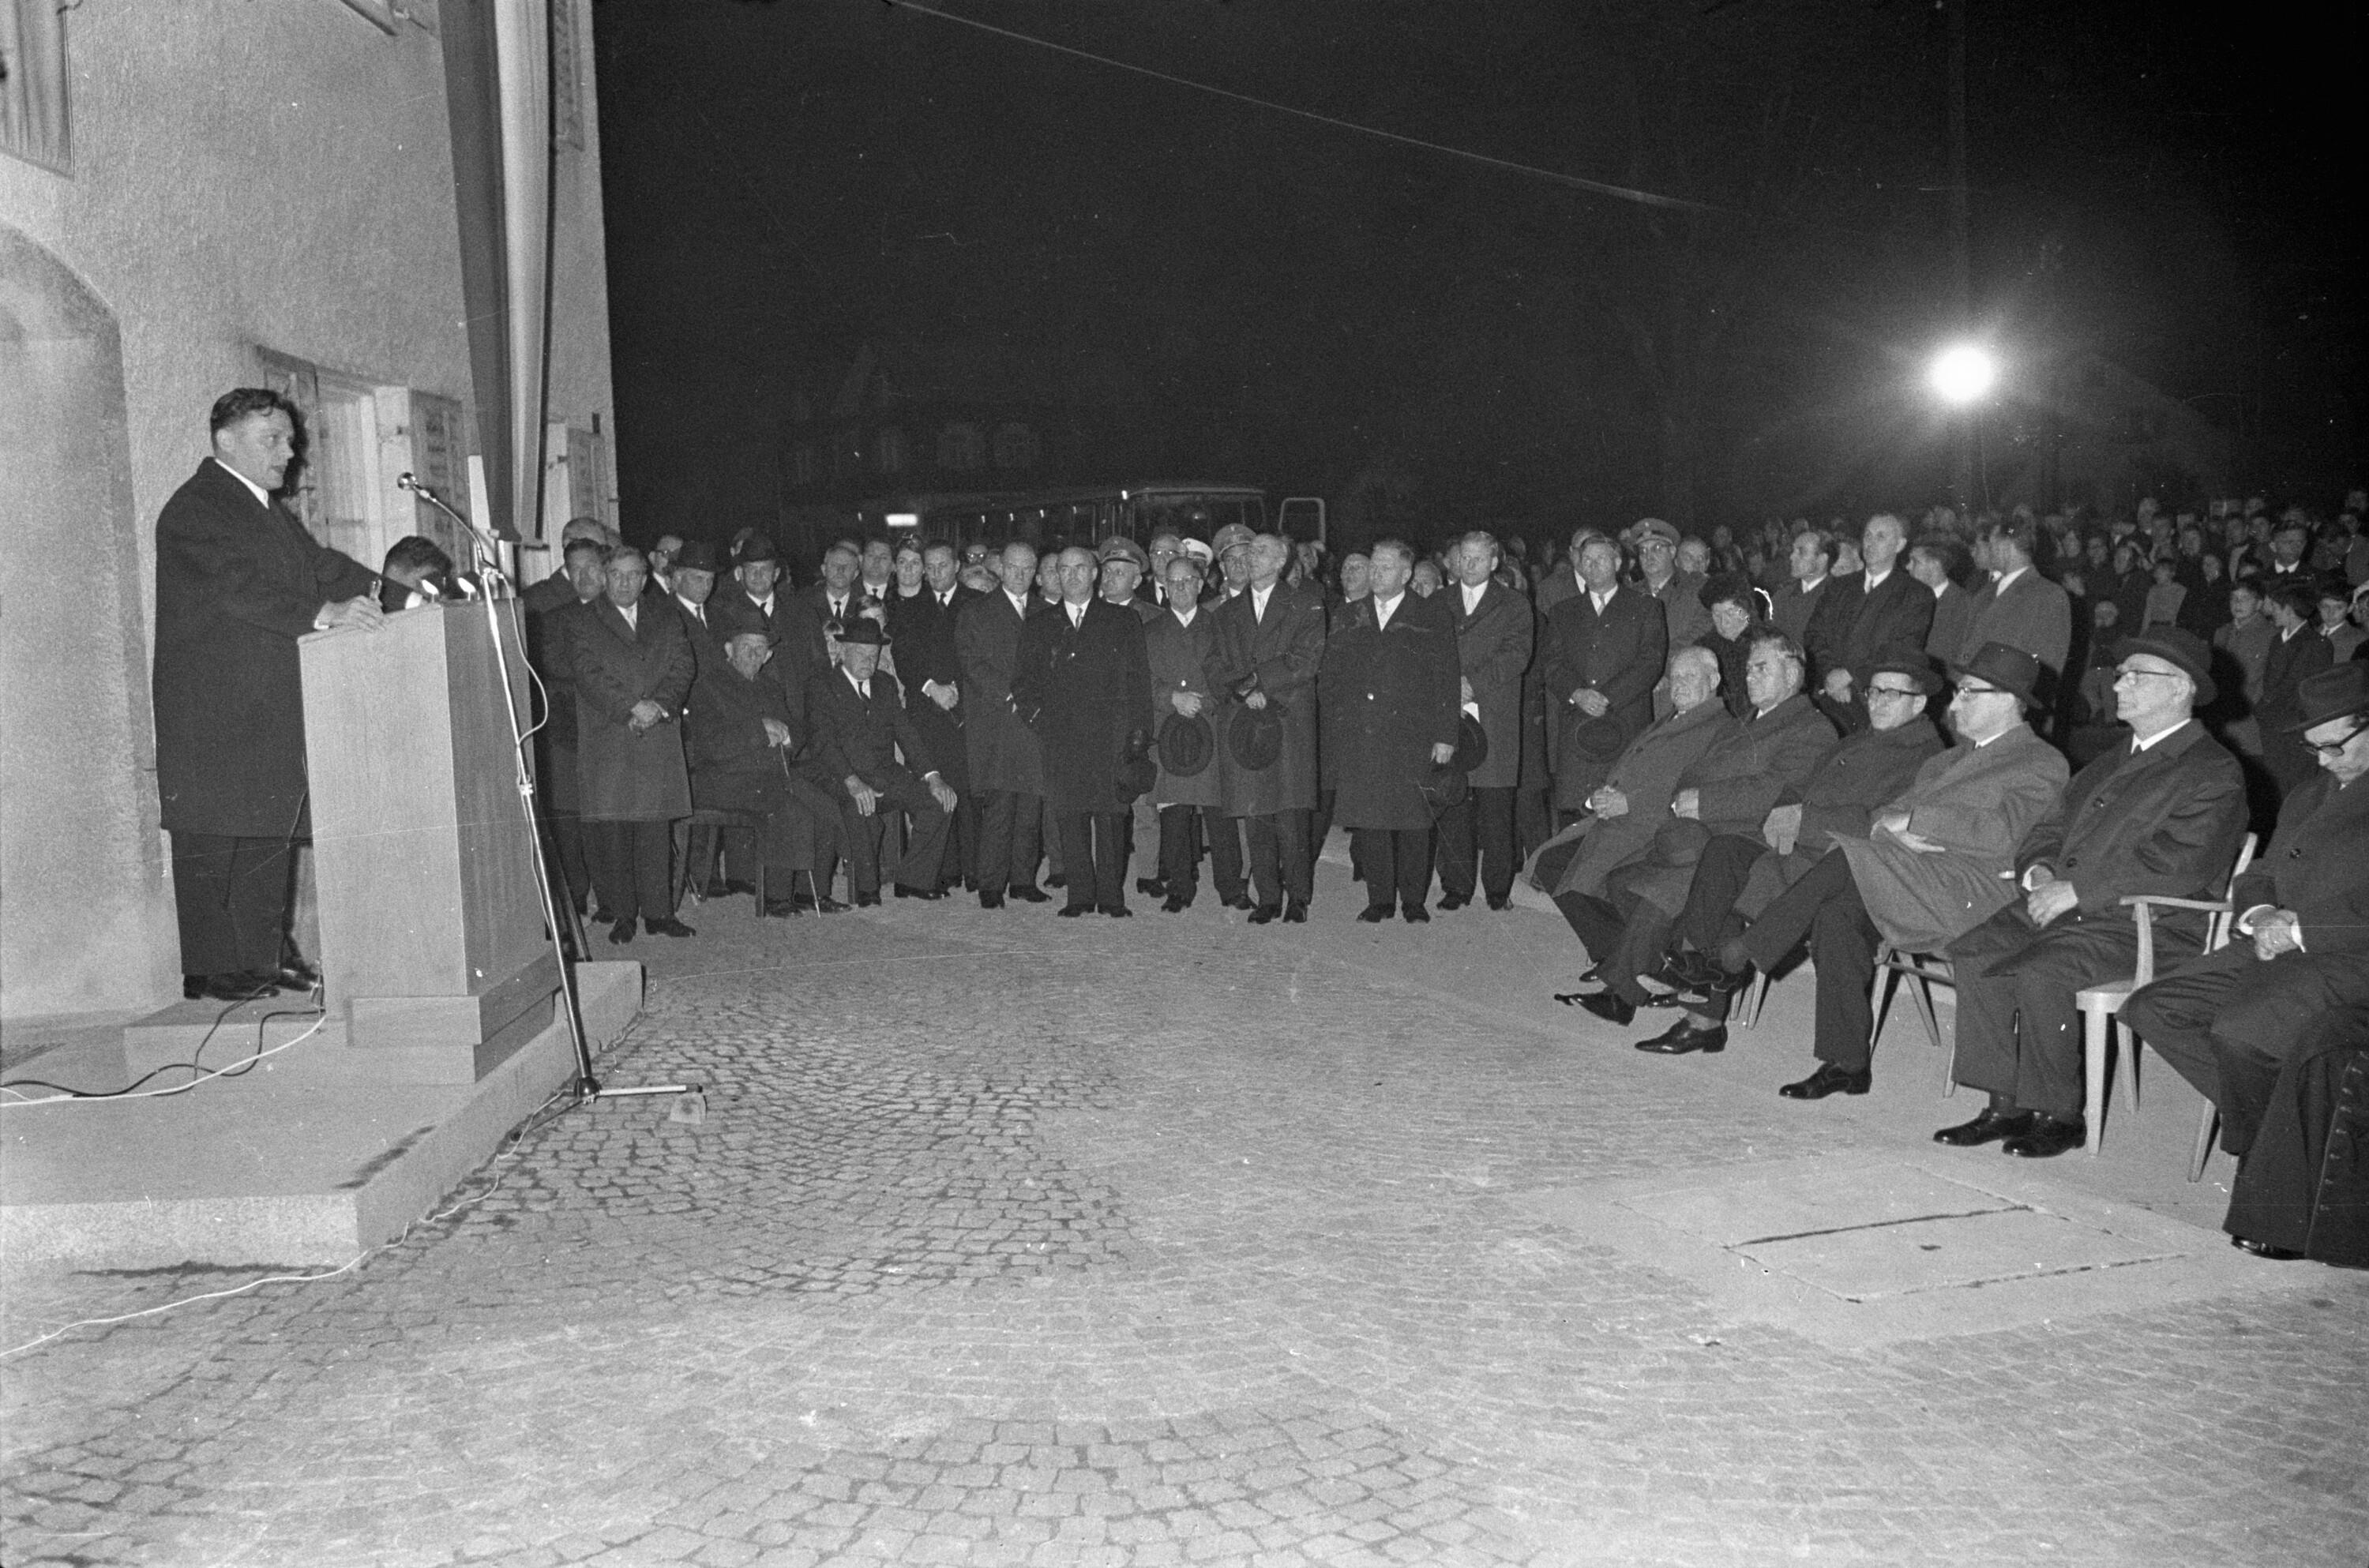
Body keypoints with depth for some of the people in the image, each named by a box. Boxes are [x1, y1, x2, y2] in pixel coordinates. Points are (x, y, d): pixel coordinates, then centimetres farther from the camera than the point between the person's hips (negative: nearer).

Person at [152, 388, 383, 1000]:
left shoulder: (267, 509, 20)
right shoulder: (194, 509, -10)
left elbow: (317, 563, 15)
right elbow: (238, 587, -23)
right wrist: (323, 614, -34)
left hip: (270, 708, 9)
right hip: (213, 710, -9)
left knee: (271, 831, 11)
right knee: (213, 835, -5)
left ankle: (265, 955, 18)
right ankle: (210, 968, 0)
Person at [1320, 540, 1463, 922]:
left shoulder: (1432, 616, 5)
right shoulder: (1352, 617, 16)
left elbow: (1446, 678, 1)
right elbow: (1331, 676, 16)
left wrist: (1445, 736, -5)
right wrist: (1336, 725, 4)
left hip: (1409, 737, -3)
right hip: (1357, 739, 3)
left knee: (1411, 819, -1)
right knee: (1367, 819, 2)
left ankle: (1413, 900, 11)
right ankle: (1380, 898, 13)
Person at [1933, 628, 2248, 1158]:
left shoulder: (2214, 773, -4)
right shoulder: (2111, 762, 24)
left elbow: (2179, 863, -18)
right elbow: (2054, 827, 24)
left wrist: (2075, 890, -19)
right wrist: (2039, 871, 0)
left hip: (2146, 924, -8)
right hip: (2063, 906, 8)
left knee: (2038, 972, -31)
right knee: (1973, 954, -14)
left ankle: (2059, 1117, -14)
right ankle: (2005, 1106, -9)